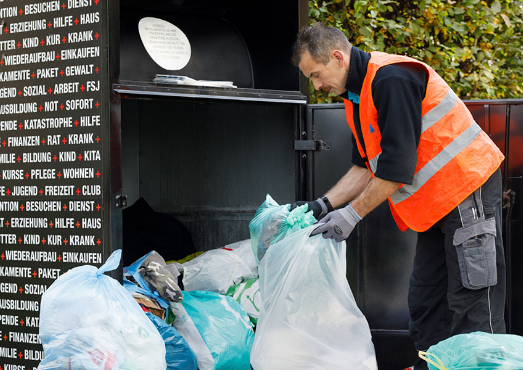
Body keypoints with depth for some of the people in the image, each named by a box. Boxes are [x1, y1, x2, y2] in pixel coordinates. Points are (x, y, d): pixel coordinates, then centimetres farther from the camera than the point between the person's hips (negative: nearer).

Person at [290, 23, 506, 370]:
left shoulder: (392, 78, -20)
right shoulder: (356, 96, 12)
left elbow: (397, 168, -23)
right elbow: (366, 167, 17)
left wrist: (352, 213, -16)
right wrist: (323, 205, 7)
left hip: (469, 189, -10)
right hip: (437, 202, 10)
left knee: (472, 304, -10)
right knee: (425, 300, 11)